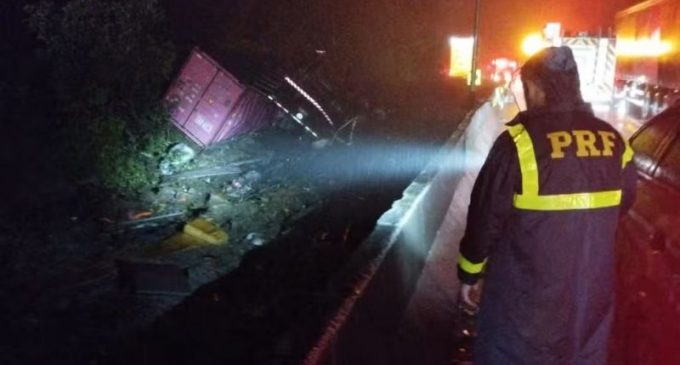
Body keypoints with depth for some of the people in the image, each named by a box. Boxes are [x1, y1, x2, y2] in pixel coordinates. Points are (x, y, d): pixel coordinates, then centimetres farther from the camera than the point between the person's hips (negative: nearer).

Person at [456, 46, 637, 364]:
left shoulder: (519, 141, -17)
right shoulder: (615, 143, -1)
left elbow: (486, 217, -12)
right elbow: (623, 204, 15)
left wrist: (469, 272, 2)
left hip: (525, 295, -4)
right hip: (591, 295, 5)